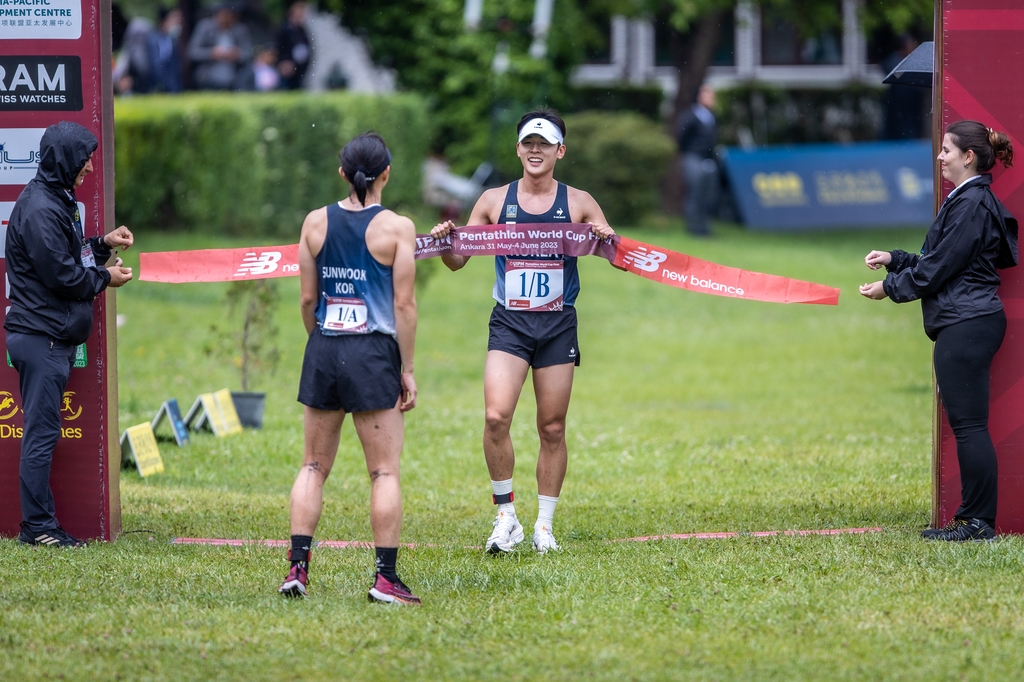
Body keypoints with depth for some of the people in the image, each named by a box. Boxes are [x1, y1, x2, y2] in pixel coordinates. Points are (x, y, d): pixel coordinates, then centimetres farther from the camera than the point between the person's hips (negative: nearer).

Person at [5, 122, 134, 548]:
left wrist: (102, 244, 11)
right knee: (41, 433, -7)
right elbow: (62, 277, -18)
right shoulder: (40, 210, -17)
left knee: (43, 432, 12)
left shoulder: (55, 202, 16)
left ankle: (39, 522, 15)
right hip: (41, 337, -11)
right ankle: (38, 525, -4)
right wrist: (105, 279, -4)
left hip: (52, 339, 11)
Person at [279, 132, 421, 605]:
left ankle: (298, 566, 4)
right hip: (374, 353, -4)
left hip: (324, 351, 4)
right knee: (385, 471, 1)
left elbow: (307, 298, 6)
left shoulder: (316, 223, 3)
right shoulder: (396, 228, -7)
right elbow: (404, 305, -8)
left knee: (313, 466, 11)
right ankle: (386, 578, -2)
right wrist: (407, 370, -2)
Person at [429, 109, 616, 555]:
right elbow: (458, 260, 12)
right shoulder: (495, 200, 7)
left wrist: (606, 239, -16)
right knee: (496, 417, -17)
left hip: (558, 325, 0)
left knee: (553, 428, 3)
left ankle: (544, 525, 15)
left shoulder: (578, 203, 6)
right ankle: (506, 517, -5)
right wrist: (445, 242, -10)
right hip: (509, 323, 0)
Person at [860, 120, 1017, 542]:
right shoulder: (966, 200, 19)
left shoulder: (972, 204, -14)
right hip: (965, 322, 11)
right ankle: (973, 519, 15)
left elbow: (937, 269, -15)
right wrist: (893, 259, 21)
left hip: (967, 325, -11)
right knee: (967, 426, 12)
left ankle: (979, 521, -7)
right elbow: (939, 263, 25)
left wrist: (890, 288, -4)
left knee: (969, 425, -8)